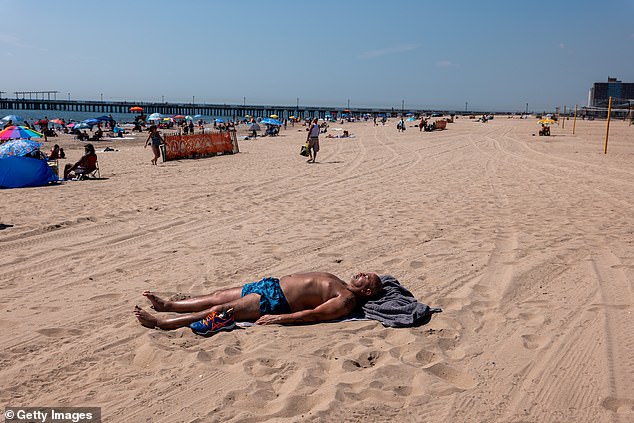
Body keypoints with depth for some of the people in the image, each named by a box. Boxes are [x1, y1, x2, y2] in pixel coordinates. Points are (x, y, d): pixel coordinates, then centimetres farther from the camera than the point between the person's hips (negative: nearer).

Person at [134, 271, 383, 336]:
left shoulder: (347, 300, -12)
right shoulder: (339, 284, 17)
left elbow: (312, 314, -21)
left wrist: (278, 318, -25)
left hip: (276, 301, -9)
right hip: (273, 284, 9)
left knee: (220, 310, -11)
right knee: (219, 296, 10)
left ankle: (162, 323, -4)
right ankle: (167, 305, 23)